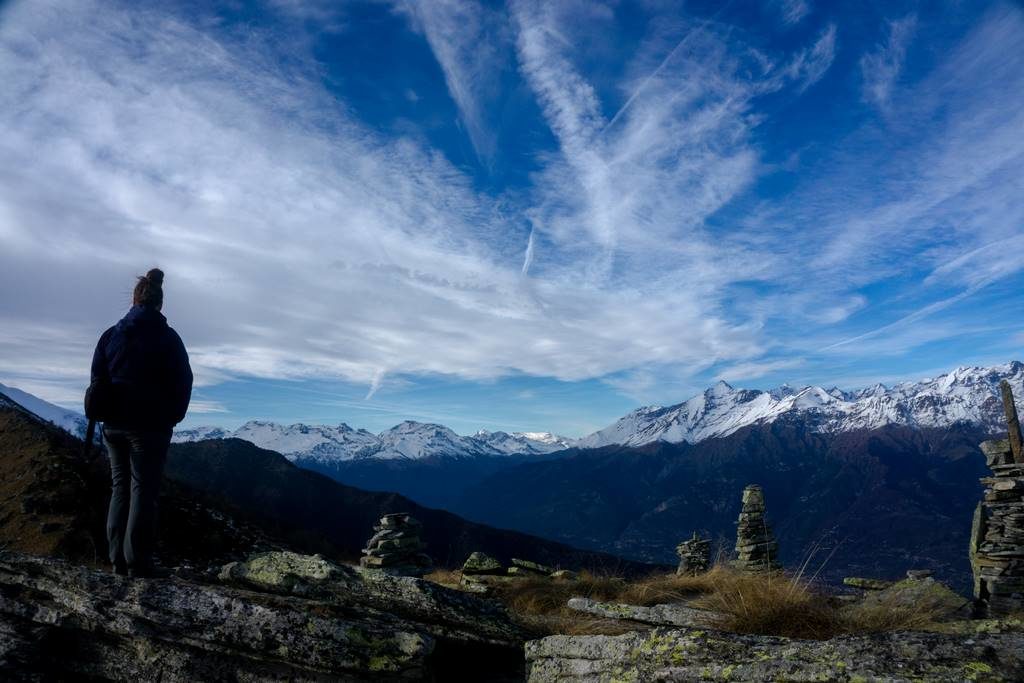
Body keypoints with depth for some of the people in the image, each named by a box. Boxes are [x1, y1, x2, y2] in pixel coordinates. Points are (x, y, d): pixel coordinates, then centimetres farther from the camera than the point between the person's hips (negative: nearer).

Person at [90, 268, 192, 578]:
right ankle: (137, 562, -1)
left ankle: (118, 559, 14)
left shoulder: (110, 335, 6)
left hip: (114, 425, 5)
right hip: (150, 426, -4)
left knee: (120, 488, 13)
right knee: (144, 490, -1)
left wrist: (107, 414, 16)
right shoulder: (167, 337, -7)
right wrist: (171, 418, 4)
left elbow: (97, 379, 10)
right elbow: (182, 382, -7)